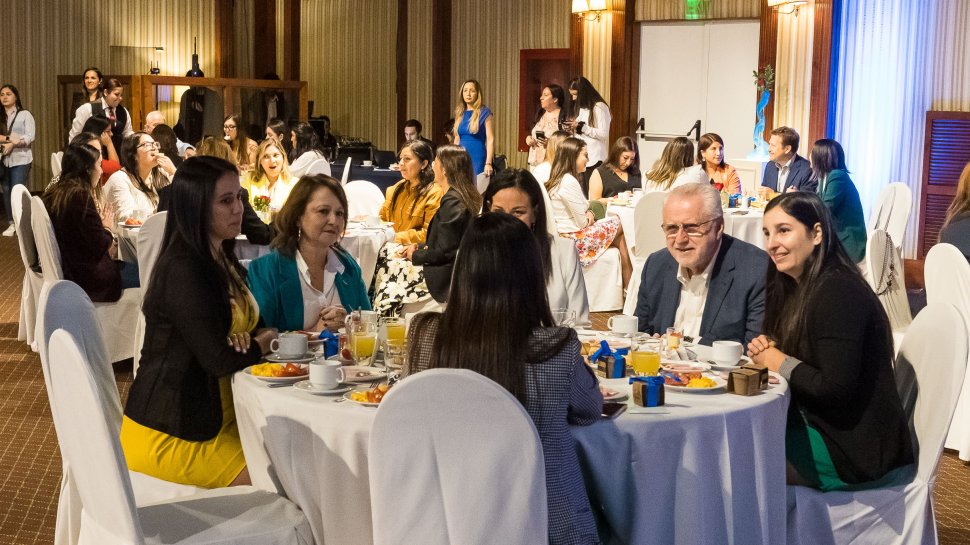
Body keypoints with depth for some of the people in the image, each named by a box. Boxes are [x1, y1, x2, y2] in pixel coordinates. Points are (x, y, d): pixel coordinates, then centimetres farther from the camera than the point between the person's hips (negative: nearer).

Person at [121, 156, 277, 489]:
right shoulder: (182, 271, -19)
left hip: (215, 418, 9)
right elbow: (219, 360, -23)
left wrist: (248, 341, -11)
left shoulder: (222, 260, 11)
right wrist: (262, 343, -4)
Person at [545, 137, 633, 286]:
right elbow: (581, 223, -18)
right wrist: (589, 217, 3)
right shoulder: (569, 182, -21)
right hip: (573, 239, -9)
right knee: (619, 225, 3)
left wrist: (589, 214, 1)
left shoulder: (559, 179, 10)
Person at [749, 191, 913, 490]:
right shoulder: (798, 286, 8)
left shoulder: (838, 293, -21)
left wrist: (779, 362, -13)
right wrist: (767, 350, -6)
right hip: (816, 425, 8)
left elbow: (835, 389, -25)